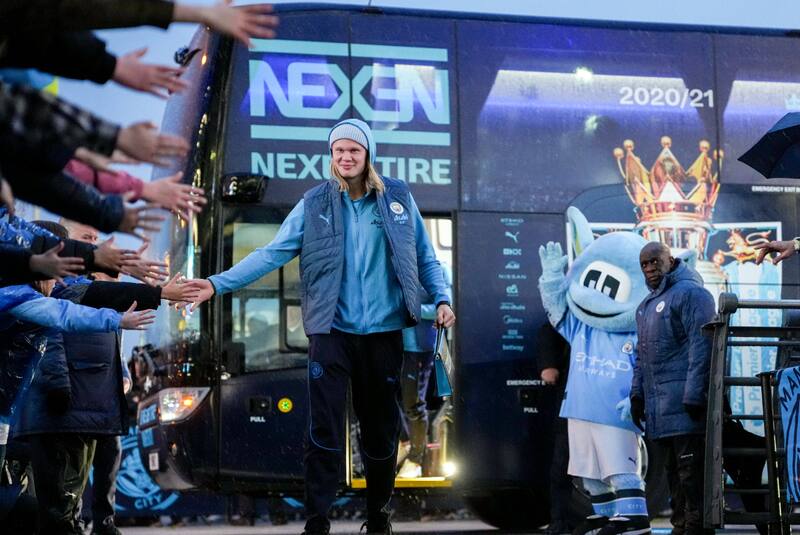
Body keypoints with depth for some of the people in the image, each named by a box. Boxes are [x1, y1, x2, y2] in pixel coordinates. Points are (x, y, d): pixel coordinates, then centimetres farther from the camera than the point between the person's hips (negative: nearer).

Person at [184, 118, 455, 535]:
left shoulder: (398, 198, 4)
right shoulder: (315, 203, 0)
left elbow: (423, 256, 11)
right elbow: (272, 253, -5)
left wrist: (442, 298, -4)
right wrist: (219, 283, -14)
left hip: (383, 333, 1)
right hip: (332, 332, -1)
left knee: (381, 431, 11)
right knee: (324, 433, -8)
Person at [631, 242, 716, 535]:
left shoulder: (689, 292, -6)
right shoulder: (647, 304, 22)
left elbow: (701, 346, -15)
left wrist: (694, 394, -20)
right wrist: (637, 392, 19)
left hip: (683, 402, -9)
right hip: (657, 406, 9)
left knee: (690, 469, -10)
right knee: (672, 470, 12)